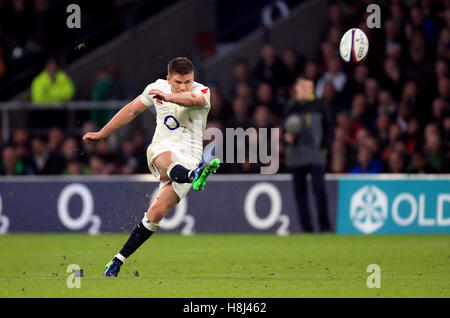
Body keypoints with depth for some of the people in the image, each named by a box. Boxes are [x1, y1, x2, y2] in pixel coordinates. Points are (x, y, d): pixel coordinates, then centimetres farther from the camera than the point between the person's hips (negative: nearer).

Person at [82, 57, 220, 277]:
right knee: (167, 160, -38)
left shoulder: (202, 92, -6)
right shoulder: (158, 88, 5)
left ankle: (118, 261, -6)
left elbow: (194, 99, -32)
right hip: (161, 150, 2)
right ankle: (194, 176, -72)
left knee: (156, 212, -14)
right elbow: (132, 110, 20)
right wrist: (102, 134, 26)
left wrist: (170, 97, -52)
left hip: (189, 160, -2)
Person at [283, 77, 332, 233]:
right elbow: (286, 128, 13)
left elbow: (327, 126, 11)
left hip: (315, 155, -2)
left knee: (319, 189, -12)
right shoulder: (291, 107, 7)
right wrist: (288, 136, -9)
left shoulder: (318, 105, 4)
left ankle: (324, 224, -3)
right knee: (300, 191, 3)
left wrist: (323, 145, 2)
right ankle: (306, 227, 9)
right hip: (296, 155, 2)